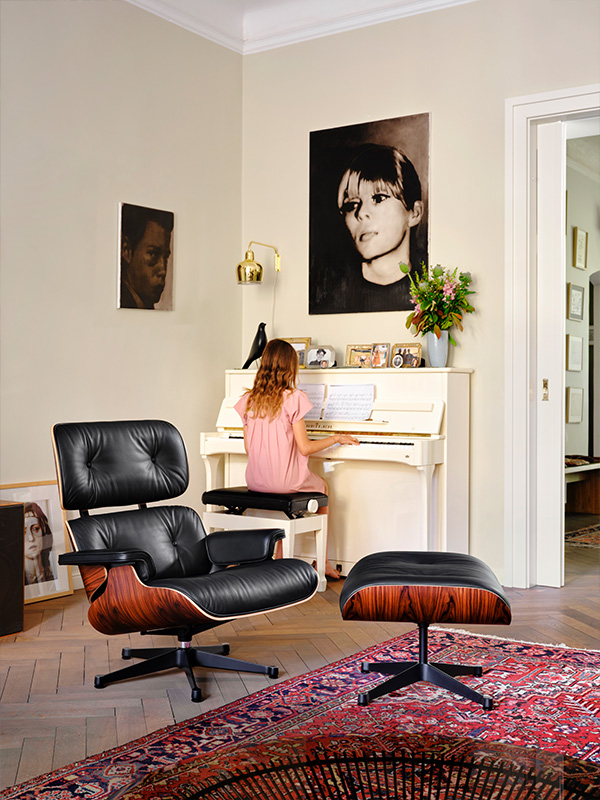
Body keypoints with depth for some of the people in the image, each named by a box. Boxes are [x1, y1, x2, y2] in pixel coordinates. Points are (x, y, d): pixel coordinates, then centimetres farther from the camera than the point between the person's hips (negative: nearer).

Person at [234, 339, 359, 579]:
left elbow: (249, 448, 7)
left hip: (255, 480, 5)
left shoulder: (249, 400, 2)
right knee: (321, 487, 26)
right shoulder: (293, 398, -13)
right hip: (285, 480, -5)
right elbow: (305, 448, -14)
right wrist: (336, 438, 1)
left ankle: (280, 558, 31)